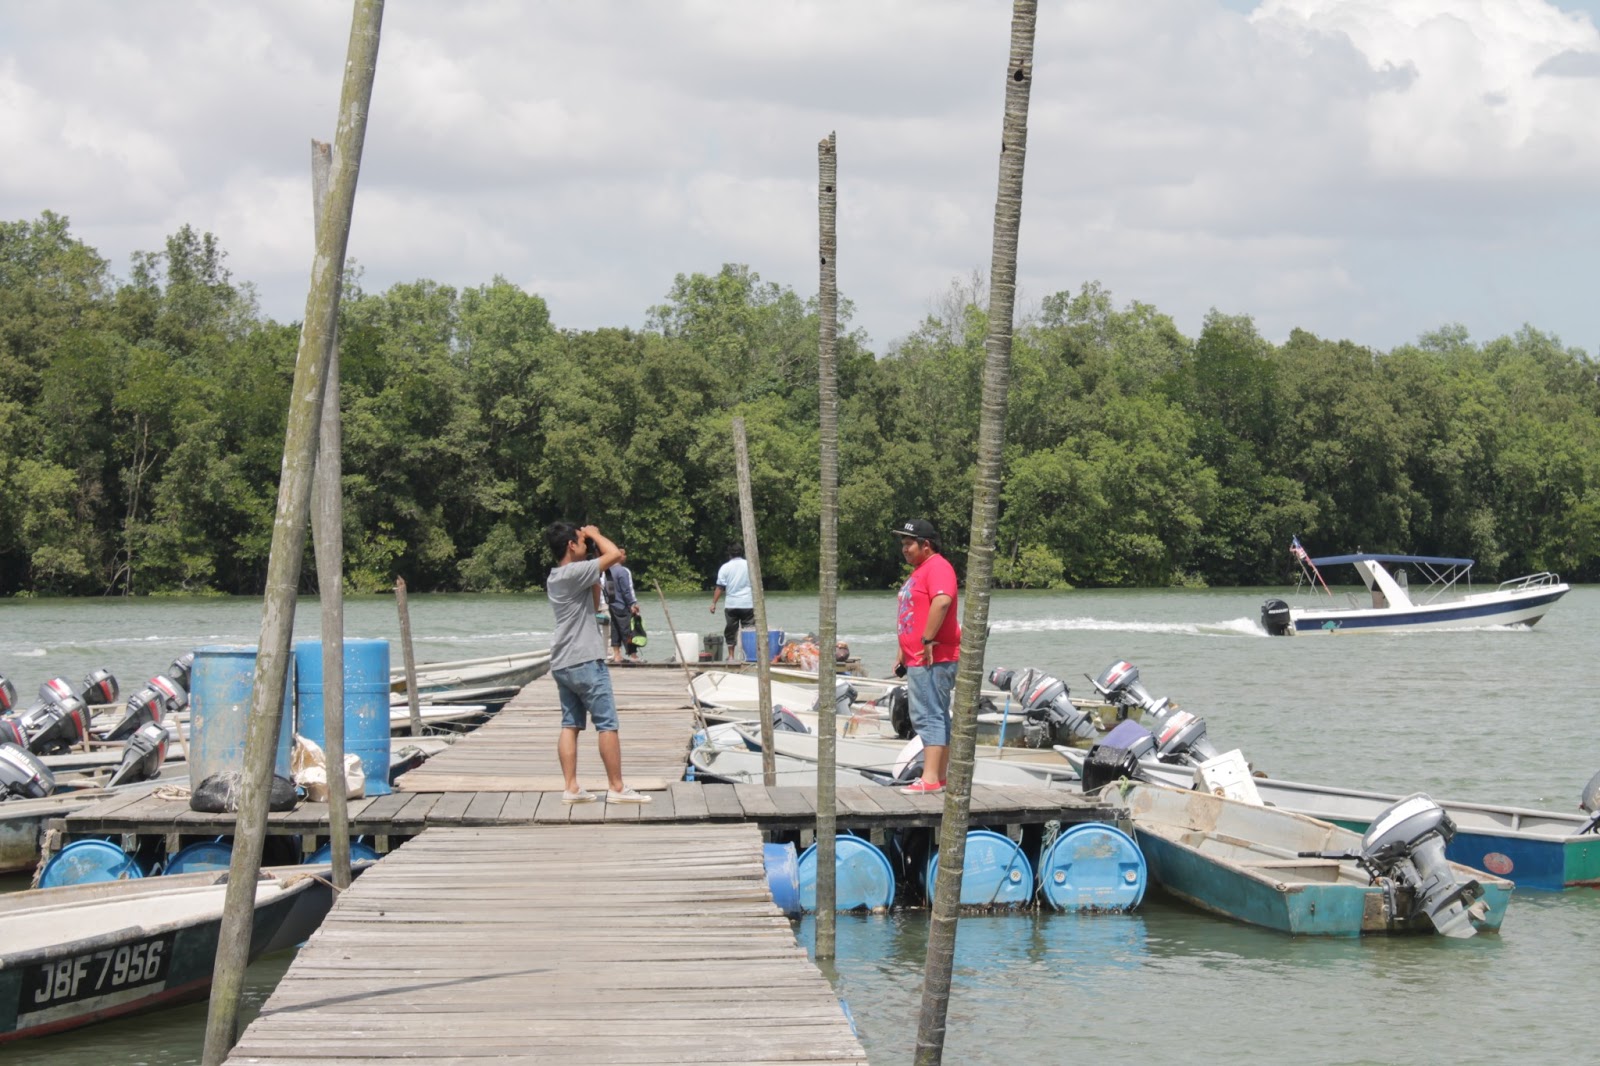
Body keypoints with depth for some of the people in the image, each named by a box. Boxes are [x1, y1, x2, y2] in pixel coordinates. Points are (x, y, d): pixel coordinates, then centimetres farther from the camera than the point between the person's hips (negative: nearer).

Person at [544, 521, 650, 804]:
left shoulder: (555, 578, 13)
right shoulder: (574, 572, -15)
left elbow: (593, 604, 23)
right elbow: (614, 554, -21)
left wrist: (599, 572, 15)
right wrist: (595, 535, -4)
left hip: (561, 664, 9)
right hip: (585, 662, -9)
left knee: (570, 725, 6)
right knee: (607, 724, -3)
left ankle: (571, 788, 4)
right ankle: (616, 788, -1)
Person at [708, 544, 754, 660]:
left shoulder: (725, 567, 0)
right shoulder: (750, 565, 1)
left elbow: (720, 588, -4)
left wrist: (714, 603, -1)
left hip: (731, 604, 0)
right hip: (748, 604, 0)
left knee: (731, 630, 8)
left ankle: (731, 655, 8)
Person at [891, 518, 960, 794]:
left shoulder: (937, 567, -12)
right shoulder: (918, 571, 22)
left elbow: (942, 601, -30)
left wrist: (927, 640, -27)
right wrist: (902, 650, 25)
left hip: (933, 658, -11)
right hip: (917, 659, 11)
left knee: (929, 717, -14)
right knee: (936, 717, 12)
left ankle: (930, 779, -18)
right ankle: (940, 779, 16)